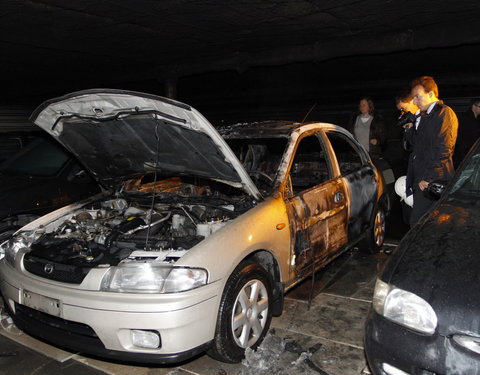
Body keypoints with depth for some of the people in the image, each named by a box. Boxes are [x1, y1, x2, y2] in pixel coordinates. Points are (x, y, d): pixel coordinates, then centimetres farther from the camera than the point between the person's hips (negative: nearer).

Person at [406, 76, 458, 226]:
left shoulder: (445, 113, -8)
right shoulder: (423, 116, 21)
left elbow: (443, 150, -16)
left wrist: (428, 179, -17)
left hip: (432, 182, -9)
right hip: (421, 181, 9)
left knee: (418, 224, -12)